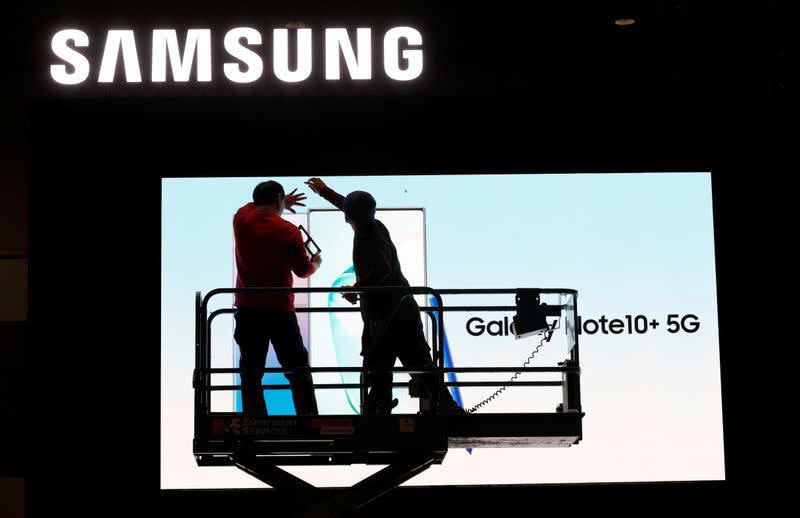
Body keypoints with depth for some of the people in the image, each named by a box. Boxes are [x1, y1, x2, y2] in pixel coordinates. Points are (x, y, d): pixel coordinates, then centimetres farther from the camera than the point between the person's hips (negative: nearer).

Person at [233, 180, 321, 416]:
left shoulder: (241, 219, 2)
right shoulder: (289, 231, -9)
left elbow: (253, 207, 28)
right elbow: (303, 271, 0)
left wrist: (282, 203, 37)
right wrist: (316, 264, 22)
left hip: (247, 309, 3)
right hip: (280, 309, -3)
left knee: (251, 372, 6)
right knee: (298, 370, 8)